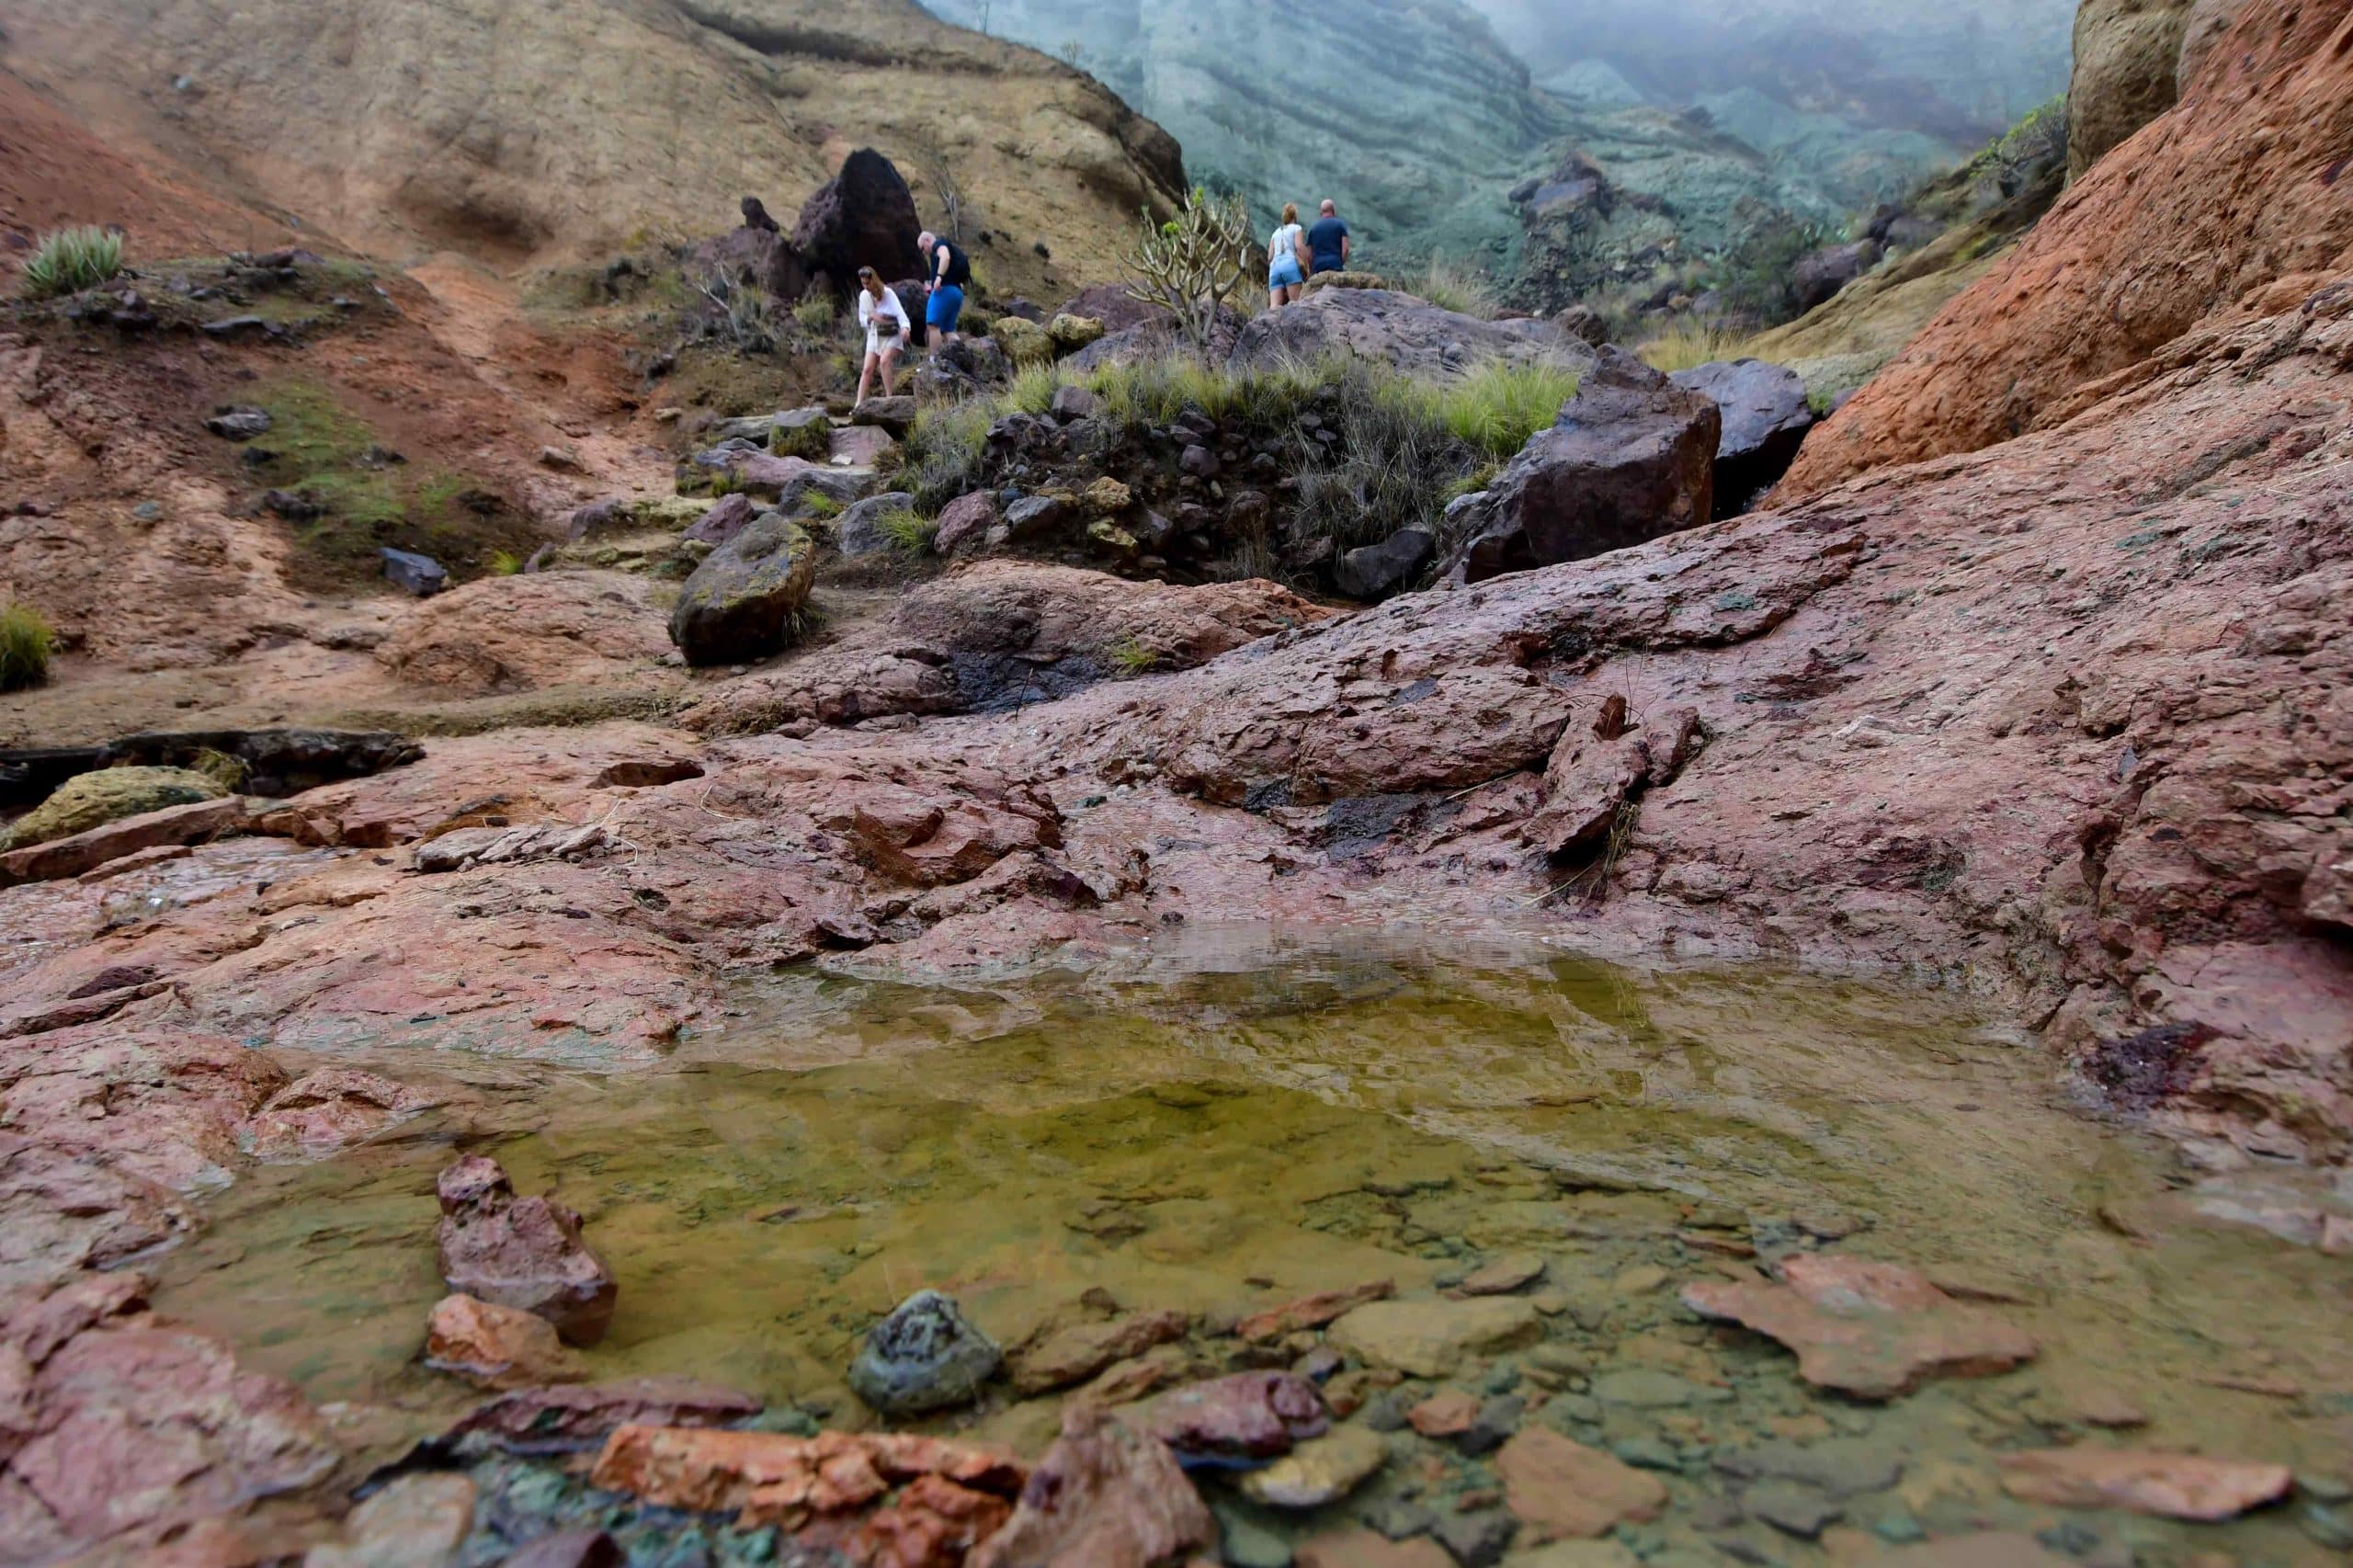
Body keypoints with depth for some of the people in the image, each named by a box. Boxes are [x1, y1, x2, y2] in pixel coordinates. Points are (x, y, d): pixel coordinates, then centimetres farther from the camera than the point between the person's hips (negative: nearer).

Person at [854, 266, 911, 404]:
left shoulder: (888, 294, -17)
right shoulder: (864, 296, -4)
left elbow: (900, 312, -28)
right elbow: (862, 320, 3)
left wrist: (905, 327, -49)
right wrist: (871, 317, -21)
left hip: (892, 336, -4)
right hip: (874, 336, 4)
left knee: (884, 361, -29)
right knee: (868, 369, -6)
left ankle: (889, 397, -21)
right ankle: (859, 404, -8)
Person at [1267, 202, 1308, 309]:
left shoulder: (1276, 232, 28)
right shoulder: (1296, 228, 13)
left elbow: (1269, 257, 19)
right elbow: (1299, 246, -5)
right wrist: (1305, 267, -5)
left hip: (1274, 266, 4)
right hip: (1291, 264, -4)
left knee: (1274, 306, -12)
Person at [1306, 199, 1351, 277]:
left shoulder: (1313, 228, 14)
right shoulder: (1340, 224, 7)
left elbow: (1308, 254, 12)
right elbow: (1345, 248, -2)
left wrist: (1311, 271, 19)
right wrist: (1341, 264, 8)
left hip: (1317, 267, 2)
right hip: (1335, 266, -2)